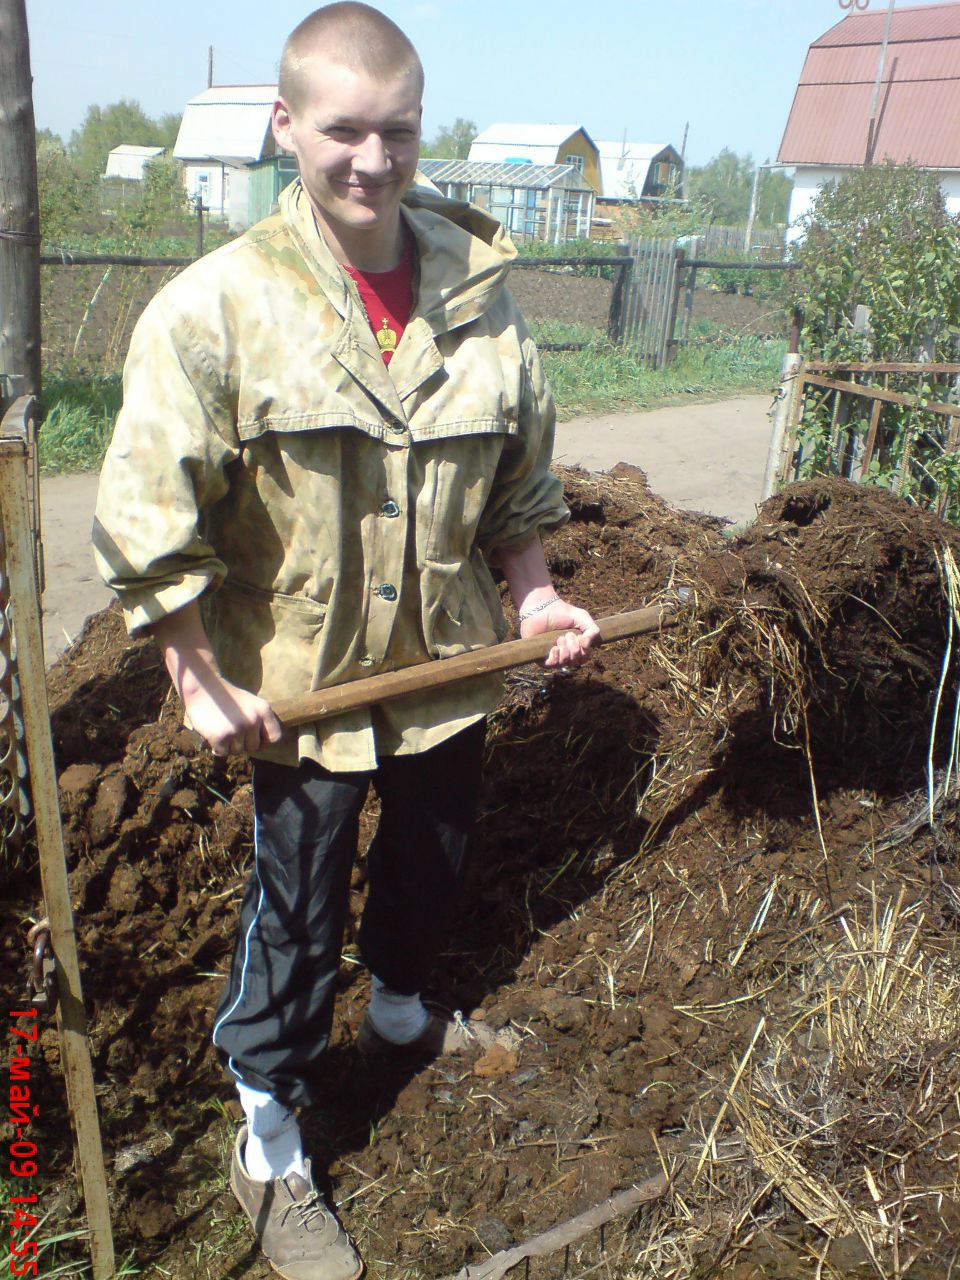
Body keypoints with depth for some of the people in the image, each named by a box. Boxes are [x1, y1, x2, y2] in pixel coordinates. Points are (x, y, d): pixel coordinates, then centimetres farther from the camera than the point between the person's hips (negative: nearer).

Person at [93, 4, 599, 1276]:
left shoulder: (477, 286, -3)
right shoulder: (216, 304, -16)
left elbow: (520, 470, 9)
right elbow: (150, 513, -14)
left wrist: (532, 591, 4)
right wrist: (197, 676, -14)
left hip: (450, 662, 5)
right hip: (298, 682, -4)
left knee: (432, 862, 25)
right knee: (297, 916, 9)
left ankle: (400, 1011, 57)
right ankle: (270, 1153, 33)